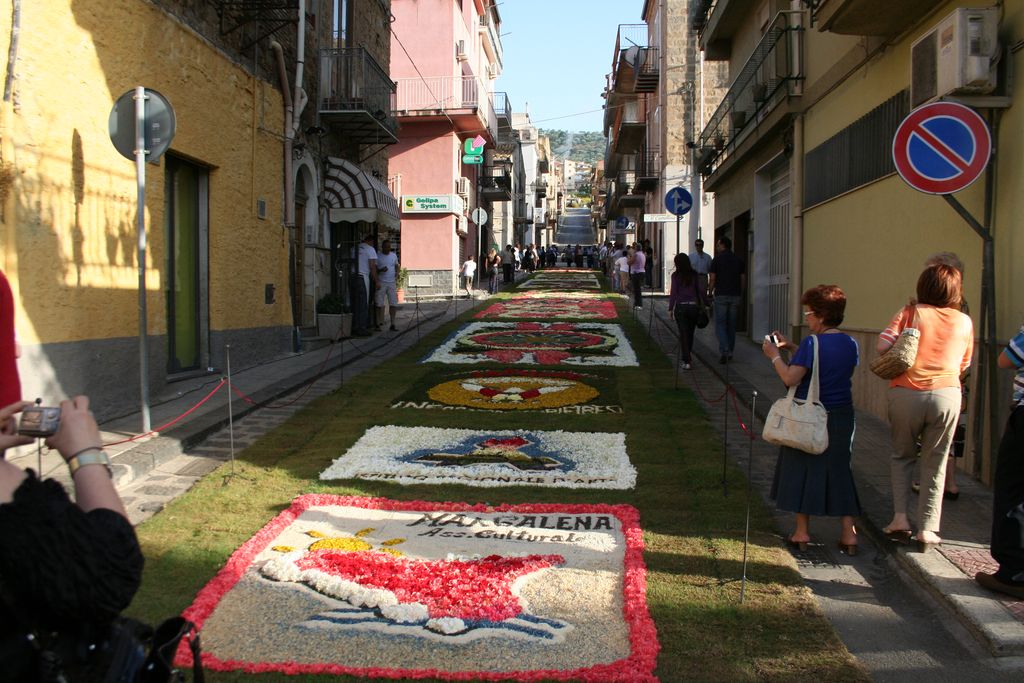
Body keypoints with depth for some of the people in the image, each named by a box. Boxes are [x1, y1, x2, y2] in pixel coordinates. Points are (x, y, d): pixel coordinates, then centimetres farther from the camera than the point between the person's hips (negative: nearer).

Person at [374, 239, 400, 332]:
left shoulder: (394, 255, 11)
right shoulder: (378, 256, -1)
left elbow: (397, 266, 21)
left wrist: (397, 274, 2)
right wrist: (381, 270, -18)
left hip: (392, 283, 3)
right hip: (381, 283, -3)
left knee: (393, 304, -2)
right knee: (379, 304, -3)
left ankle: (393, 324, 3)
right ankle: (378, 324, 4)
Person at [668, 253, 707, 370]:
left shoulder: (676, 275, -5)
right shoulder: (694, 275, 3)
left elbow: (673, 292, -6)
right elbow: (700, 291, 3)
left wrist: (670, 309, -2)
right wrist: (702, 305, 12)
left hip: (681, 307, -3)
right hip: (693, 306, 3)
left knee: (683, 334, 1)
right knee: (690, 333, 17)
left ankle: (686, 361, -4)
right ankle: (688, 356, 31)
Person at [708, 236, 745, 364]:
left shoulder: (717, 259, -3)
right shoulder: (739, 260, 9)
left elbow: (712, 279, -6)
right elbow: (743, 280, 8)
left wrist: (709, 293, 5)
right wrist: (740, 294, 16)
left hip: (721, 295, -4)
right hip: (735, 296, 4)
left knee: (720, 324, -2)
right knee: (731, 325, 12)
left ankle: (723, 351, -18)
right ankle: (730, 352, 16)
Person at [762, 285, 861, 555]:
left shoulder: (812, 343, -18)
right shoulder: (850, 344, 4)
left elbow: (790, 378, -21)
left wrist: (775, 355, -7)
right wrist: (791, 347, 16)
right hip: (842, 416, 6)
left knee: (802, 469, 9)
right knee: (838, 469, 15)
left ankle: (802, 532, 15)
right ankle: (848, 533, 15)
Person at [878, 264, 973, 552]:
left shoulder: (911, 313, 1)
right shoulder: (964, 322, 8)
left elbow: (883, 344, -9)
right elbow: (963, 365, 16)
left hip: (906, 394, -1)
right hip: (946, 395, 1)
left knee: (902, 456, 18)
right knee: (935, 463, 9)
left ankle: (900, 517, 8)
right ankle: (927, 529, 8)